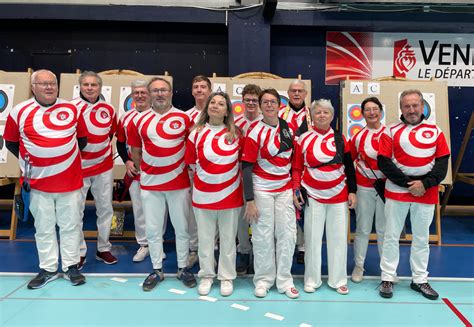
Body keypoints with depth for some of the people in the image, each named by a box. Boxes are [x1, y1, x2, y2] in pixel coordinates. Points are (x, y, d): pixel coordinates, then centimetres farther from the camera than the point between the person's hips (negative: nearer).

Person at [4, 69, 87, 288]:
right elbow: (11, 142, 10)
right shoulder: (20, 111, -2)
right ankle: (48, 269, 23)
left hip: (70, 180, 0)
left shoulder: (72, 109, 1)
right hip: (38, 182, 0)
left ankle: (71, 266, 21)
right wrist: (30, 160, 7)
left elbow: (82, 138, 13)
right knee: (44, 228, 10)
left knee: (70, 225, 8)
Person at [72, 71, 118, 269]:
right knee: (76, 211, 2)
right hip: (78, 167, -3)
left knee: (106, 208, 9)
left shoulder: (108, 110, 4)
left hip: (104, 167, 4)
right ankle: (79, 252, 16)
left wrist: (105, 150, 12)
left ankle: (104, 249, 23)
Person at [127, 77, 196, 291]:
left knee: (182, 228, 9)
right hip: (150, 184, 1)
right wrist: (145, 171, 9)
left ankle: (182, 268, 25)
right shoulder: (139, 120, 1)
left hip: (179, 183, -1)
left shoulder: (184, 118, -2)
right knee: (152, 229, 9)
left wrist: (190, 174, 2)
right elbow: (135, 151, 10)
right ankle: (157, 270, 25)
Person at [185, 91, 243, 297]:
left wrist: (229, 176, 8)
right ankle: (206, 275, 27)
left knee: (228, 238, 9)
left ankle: (227, 277, 24)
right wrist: (205, 175, 12)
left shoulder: (236, 133, -1)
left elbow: (243, 160, 9)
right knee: (205, 238, 11)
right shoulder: (196, 133, 1)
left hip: (230, 194, 0)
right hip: (203, 194, 1)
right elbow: (191, 162, 9)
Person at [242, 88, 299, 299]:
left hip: (285, 188, 5)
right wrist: (249, 200, -16)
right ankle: (263, 279, 20)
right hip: (262, 189, -4)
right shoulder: (255, 132, -10)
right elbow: (246, 167, -12)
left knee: (287, 233, 6)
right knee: (263, 235, 4)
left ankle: (284, 280, 20)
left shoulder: (288, 128, 5)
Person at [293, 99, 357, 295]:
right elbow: (297, 168, 3)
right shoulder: (304, 139, 1)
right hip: (313, 196, -1)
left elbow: (349, 167, 8)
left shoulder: (340, 138, 6)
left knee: (338, 237, 8)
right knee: (312, 237, 5)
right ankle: (312, 279, 18)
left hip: (339, 196, 2)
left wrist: (352, 191, 3)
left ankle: (338, 279, 21)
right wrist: (296, 190, -6)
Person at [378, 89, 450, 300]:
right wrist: (407, 183, -12)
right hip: (397, 191, -2)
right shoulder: (391, 131, 0)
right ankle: (387, 278, 16)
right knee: (391, 236, 4)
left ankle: (419, 280, 24)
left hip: (426, 193, 2)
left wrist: (425, 184, -11)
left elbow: (442, 162, 2)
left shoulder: (435, 131, 6)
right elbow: (384, 162, -6)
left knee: (422, 237, 11)